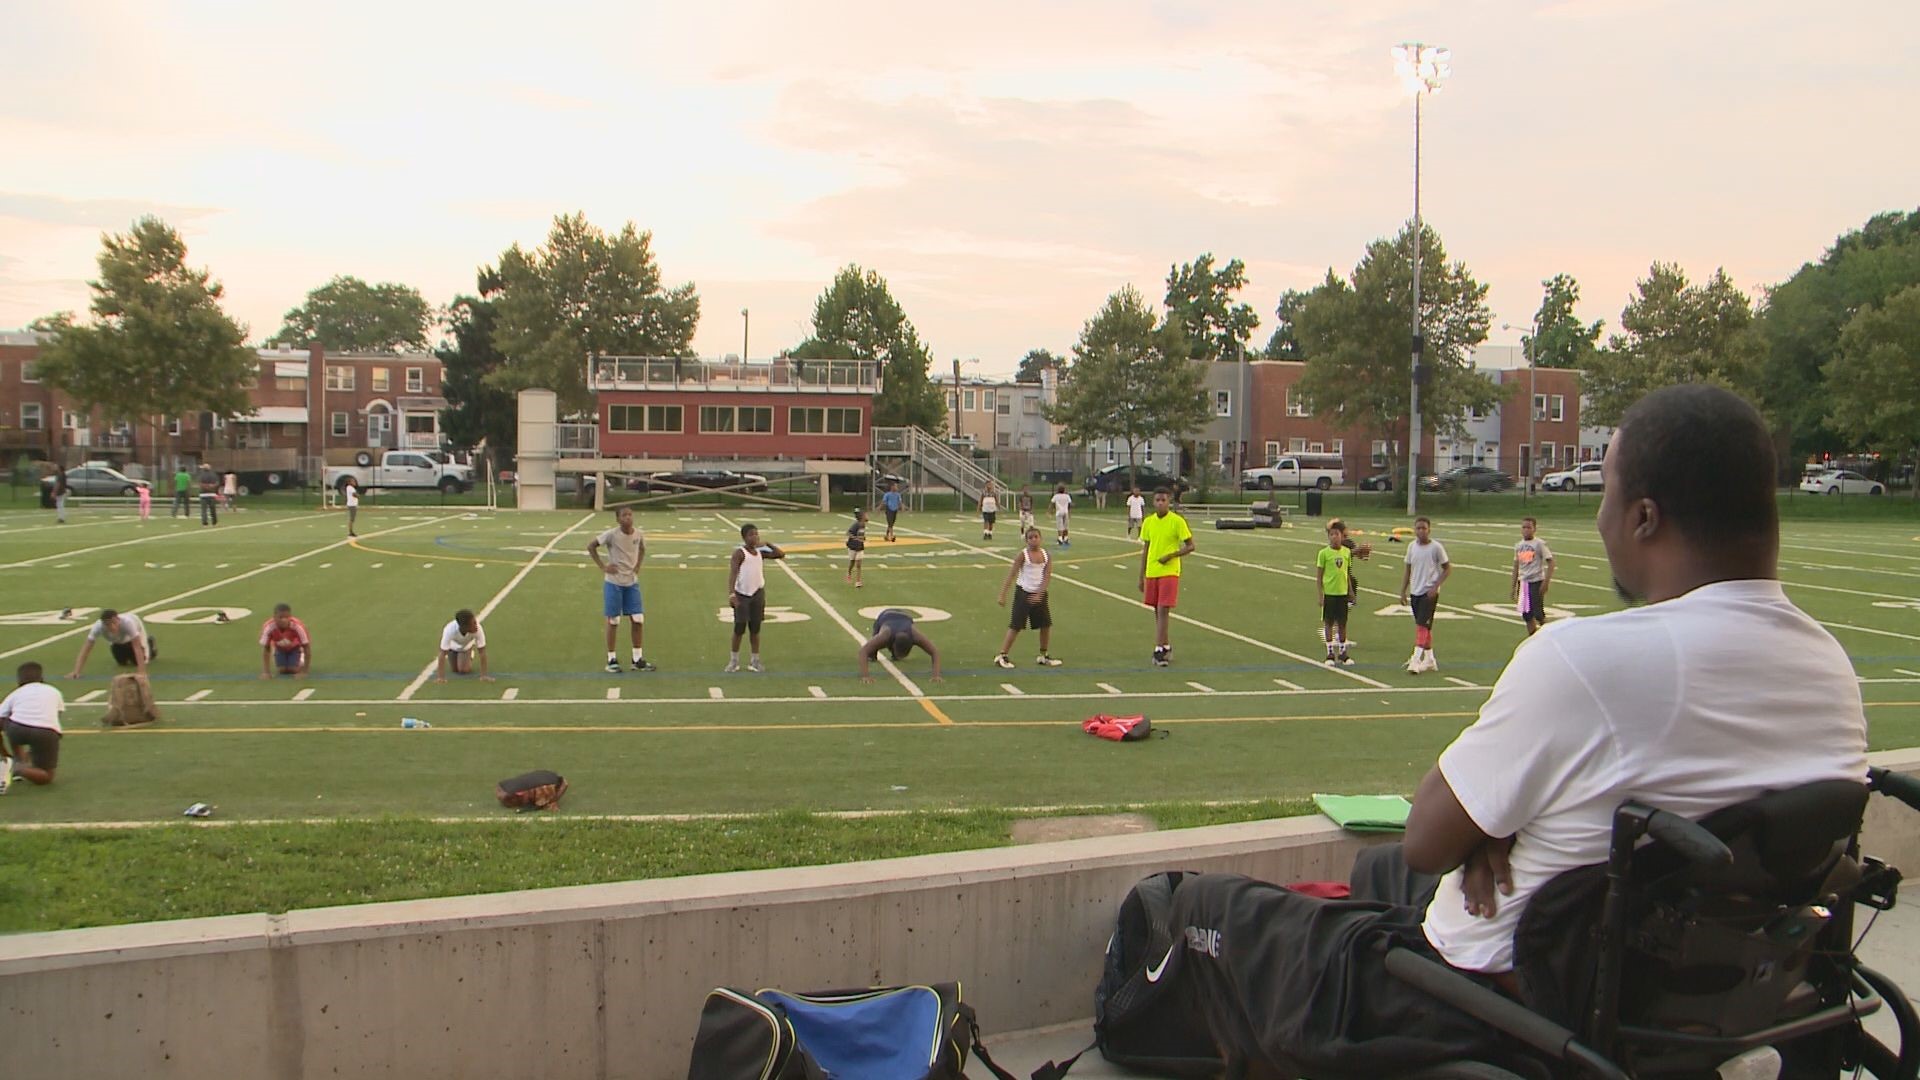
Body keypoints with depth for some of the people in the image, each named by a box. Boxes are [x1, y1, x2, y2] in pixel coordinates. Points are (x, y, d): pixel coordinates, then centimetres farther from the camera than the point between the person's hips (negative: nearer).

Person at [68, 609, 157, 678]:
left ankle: (150, 642, 27)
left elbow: (137, 647, -47)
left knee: (140, 660, -3)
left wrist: (141, 671, -54)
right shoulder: (98, 627, -42)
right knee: (122, 662, 2)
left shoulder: (127, 622, -49)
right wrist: (76, 671, -48)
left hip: (135, 628, -2)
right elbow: (86, 648, -40)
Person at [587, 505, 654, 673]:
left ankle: (638, 659, 13)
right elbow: (591, 546, -7)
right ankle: (611, 660, 13)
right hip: (614, 583, -4)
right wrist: (602, 566, -11)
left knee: (637, 620, 3)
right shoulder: (612, 534, -15)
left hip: (632, 583, 4)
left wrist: (638, 565, 5)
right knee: (613, 621, 3)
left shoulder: (639, 534, -2)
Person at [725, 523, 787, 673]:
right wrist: (731, 594, -30)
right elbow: (732, 573, -19)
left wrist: (767, 544, 0)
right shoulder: (740, 552, -10)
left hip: (757, 593, 5)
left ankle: (755, 661, 14)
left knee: (755, 628, 7)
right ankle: (734, 660, 14)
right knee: (739, 628, 1)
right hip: (742, 594, -4)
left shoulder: (761, 552, 8)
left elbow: (781, 555, 9)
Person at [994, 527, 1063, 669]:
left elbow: (1047, 577, -5)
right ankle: (1001, 656, 0)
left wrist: (1039, 594, -17)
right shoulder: (1023, 555, -11)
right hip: (1023, 593, -5)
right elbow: (1011, 575, -12)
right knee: (1016, 626, -6)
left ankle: (1044, 656, 25)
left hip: (1039, 594, 5)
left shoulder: (1046, 555, 0)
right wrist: (1003, 595, -17)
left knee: (1046, 625, 9)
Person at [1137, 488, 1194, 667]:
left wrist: (1170, 555, -16)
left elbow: (1190, 546, -4)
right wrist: (1141, 576, 13)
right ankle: (1165, 647, 24)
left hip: (1169, 572, -5)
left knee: (1163, 610, -12)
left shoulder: (1177, 521, -7)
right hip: (1151, 572, 5)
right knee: (1157, 611, 11)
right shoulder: (1148, 522, 7)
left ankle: (1158, 650, -13)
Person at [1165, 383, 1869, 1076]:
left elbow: (1427, 840, -21)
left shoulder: (1584, 656, -31)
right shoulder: (1831, 669, -6)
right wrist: (1504, 819, -7)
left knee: (1205, 903, 12)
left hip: (1499, 1015, -8)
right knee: (1379, 867, 34)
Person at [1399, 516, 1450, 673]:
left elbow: (1447, 569, -3)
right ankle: (1429, 660, 22)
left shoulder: (1436, 547, -8)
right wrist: (1403, 592, 11)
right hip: (1415, 592, 6)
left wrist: (1435, 587, -12)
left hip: (1429, 592, -6)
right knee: (1424, 626, 13)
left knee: (1422, 625, -14)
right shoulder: (1412, 546, 7)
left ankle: (1416, 660, -17)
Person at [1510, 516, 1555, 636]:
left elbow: (1550, 562, -9)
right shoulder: (1519, 546, 9)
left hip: (1536, 582, -5)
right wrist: (1514, 586, 16)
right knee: (1526, 614, 6)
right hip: (1523, 582, 5)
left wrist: (1546, 582, -16)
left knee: (1538, 613, -6)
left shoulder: (1539, 544, -7)